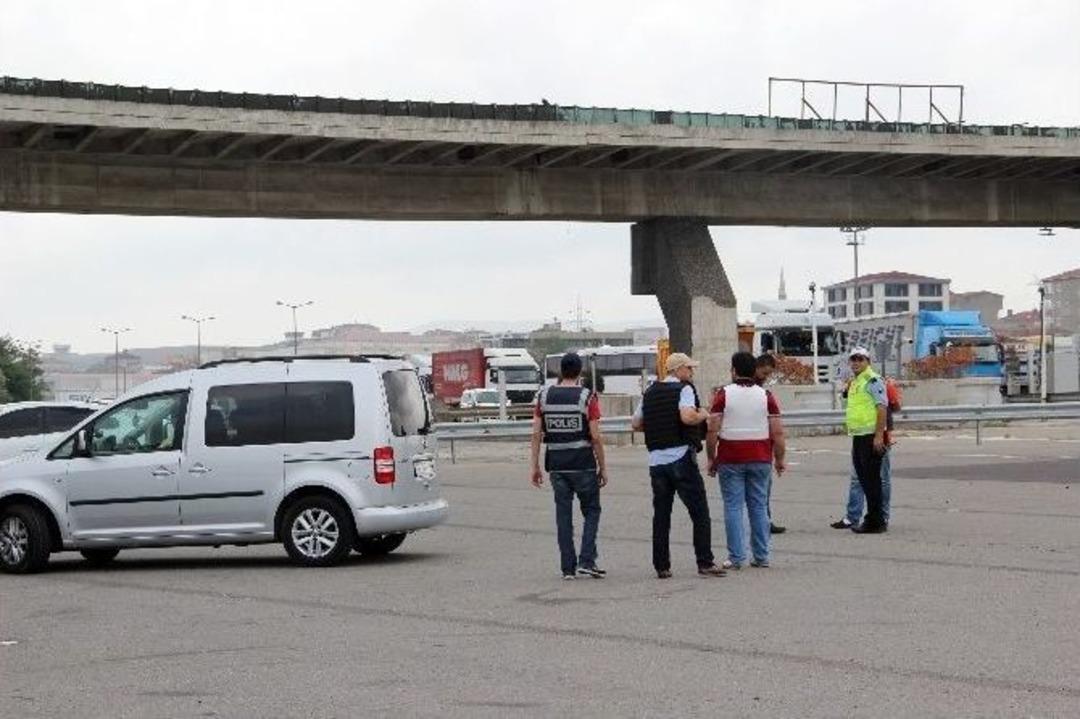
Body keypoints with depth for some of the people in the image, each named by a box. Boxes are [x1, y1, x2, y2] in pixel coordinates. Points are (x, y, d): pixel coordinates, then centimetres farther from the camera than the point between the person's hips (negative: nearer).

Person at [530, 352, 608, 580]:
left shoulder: (544, 396, 3)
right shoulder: (587, 397, -7)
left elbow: (536, 434, 2)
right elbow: (596, 437, -8)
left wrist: (535, 466, 8)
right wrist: (603, 467, 0)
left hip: (556, 465, 3)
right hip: (583, 465, -3)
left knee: (563, 514, 9)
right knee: (591, 511, 10)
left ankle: (568, 567, 9)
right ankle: (586, 561, -2)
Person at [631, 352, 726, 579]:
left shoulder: (650, 392, 14)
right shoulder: (684, 389, -6)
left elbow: (635, 423, 17)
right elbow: (687, 416, -22)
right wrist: (704, 415, -4)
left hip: (656, 459, 6)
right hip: (681, 457, -6)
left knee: (661, 515, 9)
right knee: (700, 513, 0)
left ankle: (661, 566, 8)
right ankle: (705, 563, -3)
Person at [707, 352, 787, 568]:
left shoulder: (724, 394, -4)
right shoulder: (766, 395, 2)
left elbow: (712, 430, -8)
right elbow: (778, 432, -2)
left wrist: (711, 458, 2)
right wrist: (780, 459, 8)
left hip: (730, 460, -2)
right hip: (760, 459, 2)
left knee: (733, 507, 1)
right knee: (759, 507, 9)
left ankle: (736, 558, -1)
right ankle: (761, 556, 10)